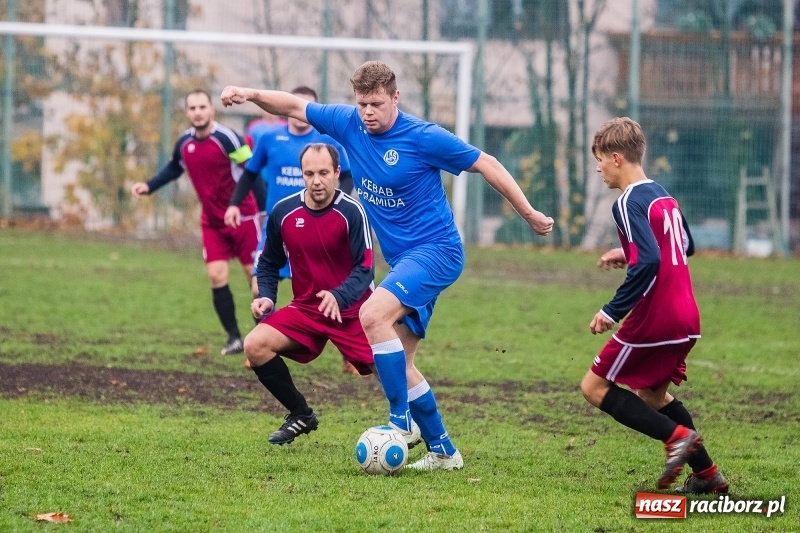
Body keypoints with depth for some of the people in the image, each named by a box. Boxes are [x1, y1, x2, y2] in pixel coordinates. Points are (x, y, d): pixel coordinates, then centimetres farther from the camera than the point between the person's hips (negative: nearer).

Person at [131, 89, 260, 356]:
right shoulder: (184, 143, -1)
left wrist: (265, 207, -28)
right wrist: (149, 186, 9)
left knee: (255, 274, -1)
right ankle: (234, 336, 7)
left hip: (242, 216, -5)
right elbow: (173, 169, 21)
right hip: (212, 221, 5)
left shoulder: (226, 138, -20)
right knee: (216, 275, -4)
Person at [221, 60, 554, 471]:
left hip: (436, 251, -8)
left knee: (373, 314, -28)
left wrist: (529, 215, -2)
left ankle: (401, 421, -21)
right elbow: (294, 106, 10)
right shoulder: (348, 124, 1)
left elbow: (486, 165, -5)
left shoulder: (424, 137, -14)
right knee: (398, 363, 5)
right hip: (404, 260, 8)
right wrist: (251, 94, -8)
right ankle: (442, 451, 16)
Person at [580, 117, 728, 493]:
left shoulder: (629, 204, -15)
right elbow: (685, 245, 27)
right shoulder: (662, 195, 13)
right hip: (686, 318, 9)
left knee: (595, 387, 3)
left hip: (653, 319, -9)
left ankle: (677, 436, -10)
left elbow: (647, 262, -25)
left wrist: (613, 311, -20)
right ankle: (707, 473, 17)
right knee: (651, 393, 24)